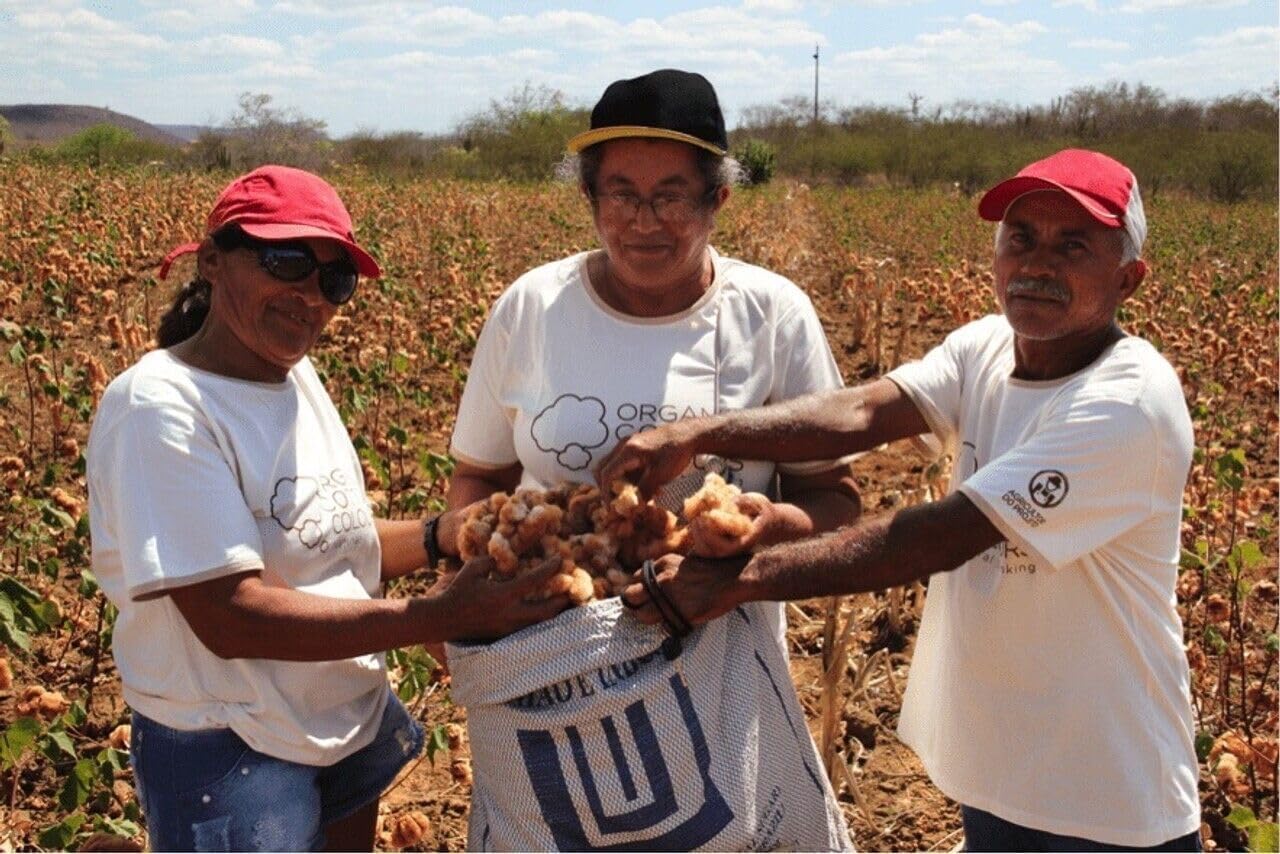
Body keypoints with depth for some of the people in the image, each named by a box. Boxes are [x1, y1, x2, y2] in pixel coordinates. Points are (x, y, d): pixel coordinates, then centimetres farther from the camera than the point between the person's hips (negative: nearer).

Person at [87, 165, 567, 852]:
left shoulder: (297, 376, 1)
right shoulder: (161, 407, -22)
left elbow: (322, 544, 6)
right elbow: (229, 617, -27)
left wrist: (445, 535, -10)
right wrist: (440, 616, -31)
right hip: (229, 751, -7)